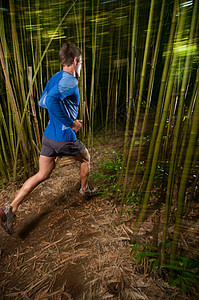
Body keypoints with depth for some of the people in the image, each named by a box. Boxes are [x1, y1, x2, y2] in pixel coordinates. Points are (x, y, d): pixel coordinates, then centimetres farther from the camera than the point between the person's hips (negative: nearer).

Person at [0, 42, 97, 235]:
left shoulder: (54, 78, 12)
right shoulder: (70, 80, -15)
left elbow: (42, 102, 21)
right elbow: (51, 100, -31)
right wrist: (71, 122, -23)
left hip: (48, 136, 8)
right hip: (64, 139, -7)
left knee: (42, 175, 14)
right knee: (86, 159, 22)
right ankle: (84, 189, 43)